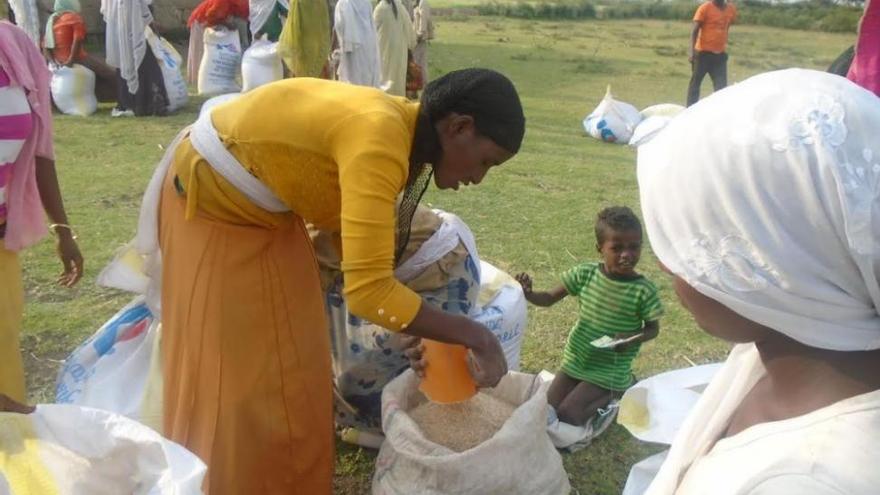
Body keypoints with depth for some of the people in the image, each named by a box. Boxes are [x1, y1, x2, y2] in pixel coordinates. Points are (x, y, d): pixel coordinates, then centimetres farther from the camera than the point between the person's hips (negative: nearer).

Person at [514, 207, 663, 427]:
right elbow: (550, 298, -3)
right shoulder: (585, 274, -10)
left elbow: (653, 328, -4)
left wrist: (633, 339, -26)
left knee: (567, 415, -13)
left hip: (609, 370, -4)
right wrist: (528, 294, -24)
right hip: (575, 360, 4)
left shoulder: (644, 290, -18)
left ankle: (616, 392, 13)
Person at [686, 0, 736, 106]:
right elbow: (695, 30, -12)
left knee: (721, 85, 1)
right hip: (703, 52, -4)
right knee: (695, 82, 6)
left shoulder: (731, 9, 5)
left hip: (721, 53, 4)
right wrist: (691, 50, -22)